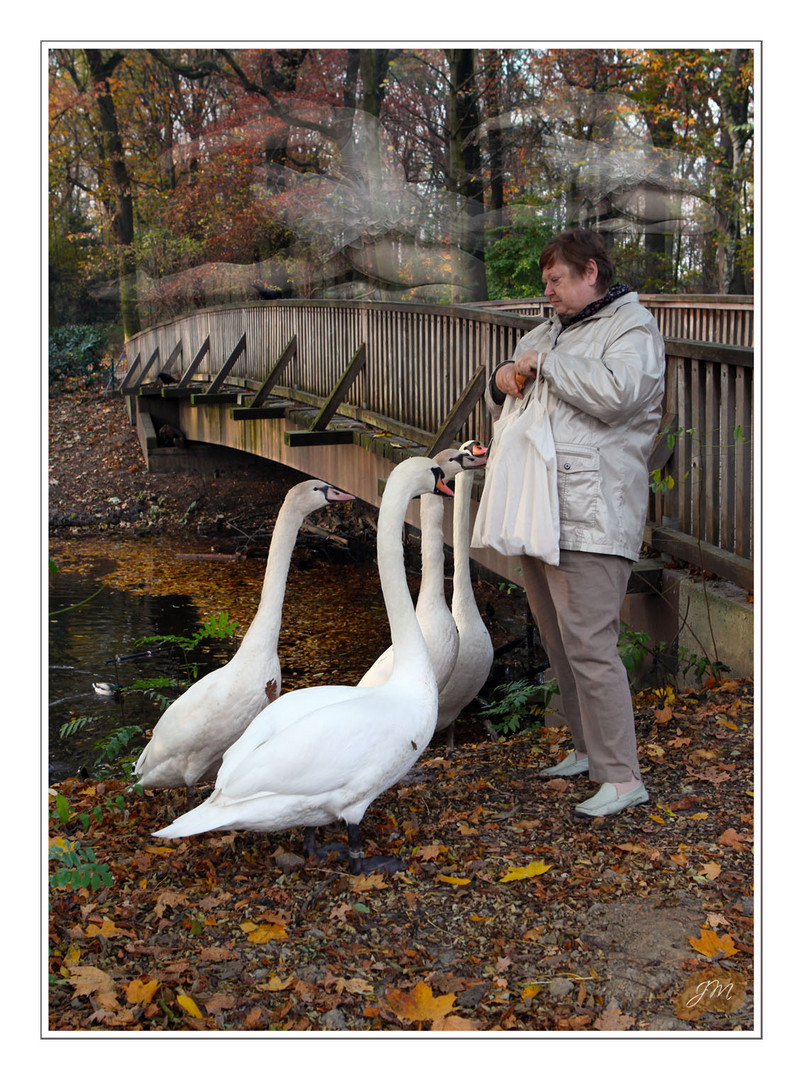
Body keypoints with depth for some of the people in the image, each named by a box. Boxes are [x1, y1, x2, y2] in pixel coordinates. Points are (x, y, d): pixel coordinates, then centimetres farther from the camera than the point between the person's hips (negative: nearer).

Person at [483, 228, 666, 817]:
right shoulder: (549, 331, 22)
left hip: (591, 519, -9)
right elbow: (507, 402, 28)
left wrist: (546, 363, -15)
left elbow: (615, 393, -23)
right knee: (560, 643, 15)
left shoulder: (632, 328, -4)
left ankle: (622, 776, -8)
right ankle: (589, 749, 28)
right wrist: (503, 381, 5)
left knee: (589, 645, -14)